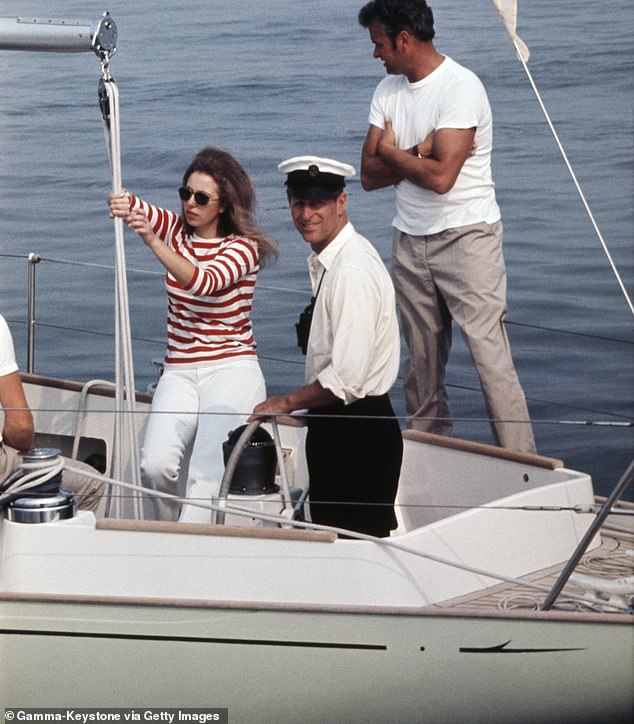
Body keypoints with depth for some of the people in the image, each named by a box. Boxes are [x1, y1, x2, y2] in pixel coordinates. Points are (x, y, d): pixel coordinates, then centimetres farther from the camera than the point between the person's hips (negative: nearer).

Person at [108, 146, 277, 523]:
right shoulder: (176, 231, 9)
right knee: (156, 466, -20)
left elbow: (203, 283, -25)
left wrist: (154, 242, -38)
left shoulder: (244, 247, -5)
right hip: (179, 373, 4)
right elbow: (124, 203, -5)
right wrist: (120, 203, -32)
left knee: (206, 474, -25)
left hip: (232, 369, -4)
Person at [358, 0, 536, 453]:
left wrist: (391, 153, -6)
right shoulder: (389, 91, 9)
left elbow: (441, 176, -24)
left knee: (491, 357, -12)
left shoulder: (461, 88, -15)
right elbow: (369, 176, 5)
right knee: (422, 364, 8)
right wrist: (418, 154, -12)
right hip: (411, 242, 7)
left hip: (467, 235, -7)